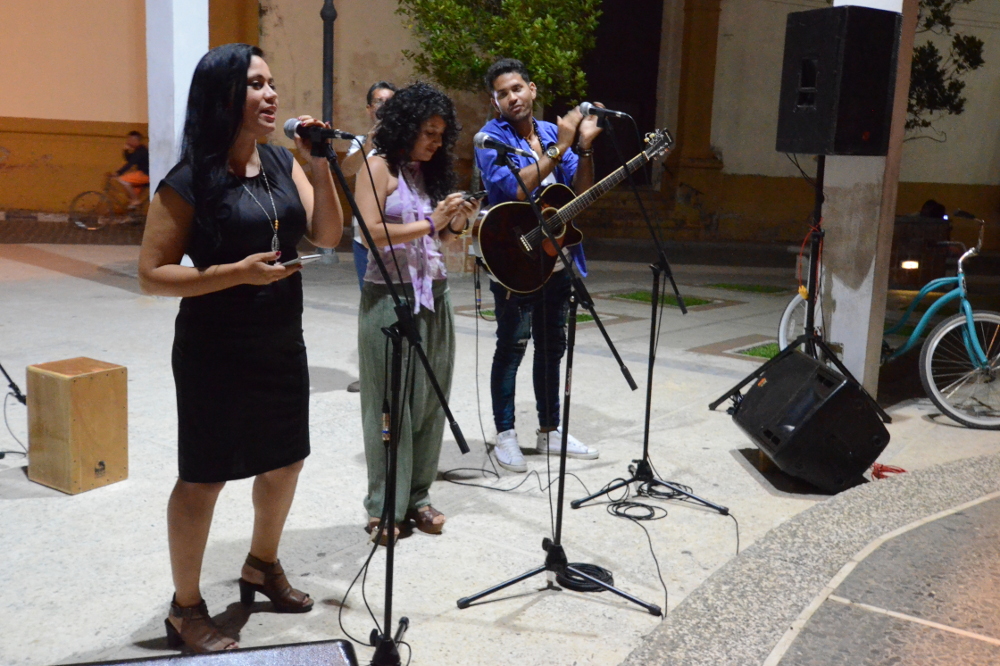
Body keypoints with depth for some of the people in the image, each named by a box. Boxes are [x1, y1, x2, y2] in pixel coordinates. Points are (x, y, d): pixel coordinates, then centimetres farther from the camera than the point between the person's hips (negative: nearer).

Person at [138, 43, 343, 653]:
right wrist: (237, 271, -24)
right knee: (204, 478, 4)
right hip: (216, 351, -7)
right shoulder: (189, 181, -14)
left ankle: (262, 566, 41)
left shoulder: (283, 163, 4)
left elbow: (327, 236, -2)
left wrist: (320, 165, -13)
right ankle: (186, 608, 22)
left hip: (283, 343, 7)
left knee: (285, 460, 18)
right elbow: (151, 275, -14)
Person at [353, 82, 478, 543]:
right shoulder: (380, 167, -4)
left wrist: (456, 224, -2)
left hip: (433, 295, 6)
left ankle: (417, 496, 17)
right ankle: (384, 507, 7)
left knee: (430, 398, 6)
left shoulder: (430, 172, 15)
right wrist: (429, 223, -16)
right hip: (391, 295, -6)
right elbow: (371, 232, -15)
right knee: (390, 402, -1)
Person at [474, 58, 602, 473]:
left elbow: (581, 194, 5)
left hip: (557, 260, 6)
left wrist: (584, 147, -9)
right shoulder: (492, 137, -8)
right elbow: (514, 189, -24)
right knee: (512, 348, 0)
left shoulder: (553, 131, 9)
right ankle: (505, 435, 12)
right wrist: (558, 148, -20)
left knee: (552, 346, 14)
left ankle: (549, 430, 26)